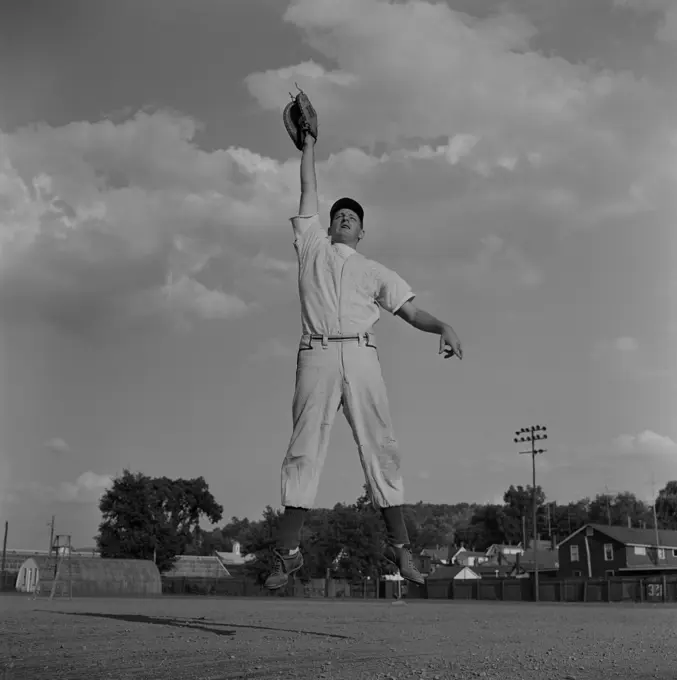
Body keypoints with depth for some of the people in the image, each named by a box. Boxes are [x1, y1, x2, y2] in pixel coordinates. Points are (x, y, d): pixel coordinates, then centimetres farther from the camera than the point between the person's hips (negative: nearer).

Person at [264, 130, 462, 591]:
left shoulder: (374, 271, 24)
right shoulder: (312, 247, 25)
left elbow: (411, 311, 15)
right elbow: (309, 193, 25)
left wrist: (443, 327, -4)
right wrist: (309, 145, 31)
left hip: (361, 355, 1)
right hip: (317, 354, -1)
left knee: (380, 445, -6)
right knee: (305, 448, -8)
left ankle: (400, 544, -5)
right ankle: (287, 551, -11)